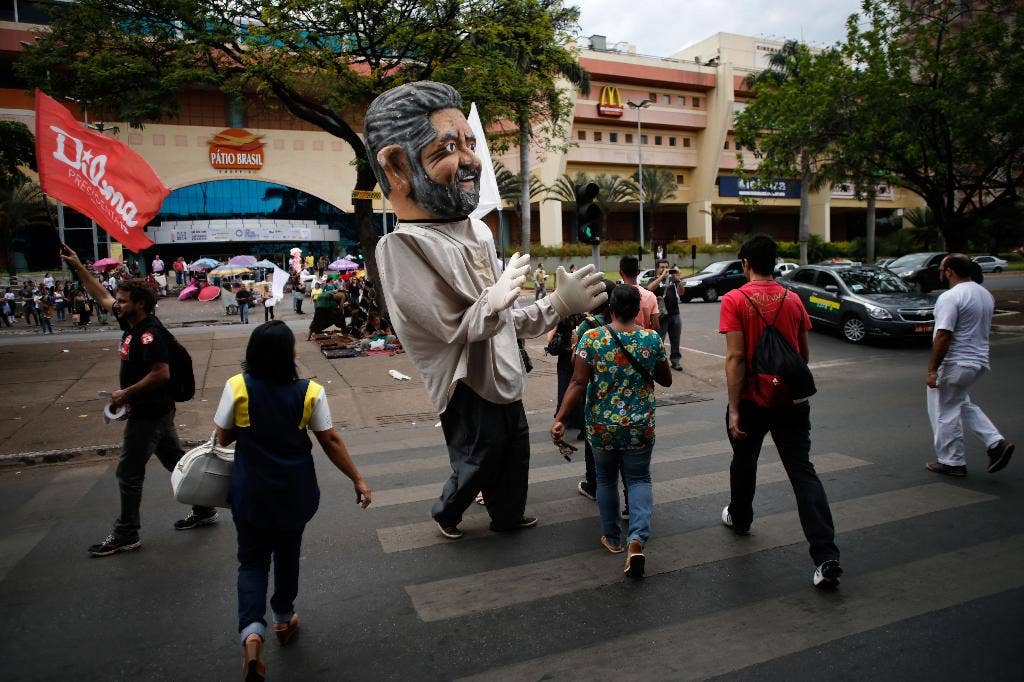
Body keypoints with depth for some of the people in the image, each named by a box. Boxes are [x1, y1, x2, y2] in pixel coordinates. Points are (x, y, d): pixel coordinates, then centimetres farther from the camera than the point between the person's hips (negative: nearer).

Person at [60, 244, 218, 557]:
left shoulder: (150, 333, -22)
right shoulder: (132, 323, 6)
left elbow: (161, 373, -28)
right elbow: (103, 297, 19)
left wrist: (127, 393, -18)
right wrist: (78, 268, 16)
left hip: (148, 413, -9)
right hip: (157, 410, 9)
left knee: (129, 473, 2)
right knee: (176, 460, 15)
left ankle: (126, 534, 14)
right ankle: (204, 509, 24)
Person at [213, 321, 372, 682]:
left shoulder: (237, 387, -15)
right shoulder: (310, 392, -14)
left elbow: (223, 437, -4)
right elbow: (331, 441, -10)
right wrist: (358, 479, -1)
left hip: (251, 493, -1)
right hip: (295, 492, 1)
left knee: (252, 559, 14)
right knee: (288, 553, 22)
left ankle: (251, 630, -6)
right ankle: (284, 619, 38)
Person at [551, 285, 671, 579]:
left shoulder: (591, 338, -11)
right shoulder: (652, 339, -5)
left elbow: (578, 383, -17)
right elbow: (666, 380, 6)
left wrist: (560, 419, -15)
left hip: (602, 426, 0)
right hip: (640, 427, 1)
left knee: (606, 479, 19)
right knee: (639, 479, 14)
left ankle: (612, 538, 30)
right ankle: (637, 537, -6)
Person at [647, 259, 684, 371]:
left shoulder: (673, 279, 12)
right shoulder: (654, 280, 4)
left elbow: (681, 292, 2)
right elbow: (650, 288, -19)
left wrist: (677, 280, -14)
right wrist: (662, 276, -20)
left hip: (675, 314, 3)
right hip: (661, 315, -3)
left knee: (675, 340, 9)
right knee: (659, 340, -4)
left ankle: (675, 360, 17)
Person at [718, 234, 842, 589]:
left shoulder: (735, 300, -12)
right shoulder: (793, 300, 3)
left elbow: (735, 357, -17)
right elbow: (804, 354, 12)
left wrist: (733, 409, -15)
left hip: (752, 400, -3)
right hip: (792, 400, 3)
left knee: (744, 462, 21)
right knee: (803, 472, 3)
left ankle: (739, 517, 44)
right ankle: (826, 557, -4)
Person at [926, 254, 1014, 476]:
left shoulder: (950, 297, -19)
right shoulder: (986, 294, 11)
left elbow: (943, 336, -25)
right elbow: (984, 329, 20)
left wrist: (932, 370, -22)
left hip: (954, 365, -9)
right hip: (980, 361, 10)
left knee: (945, 412, 3)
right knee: (963, 404, 25)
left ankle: (952, 462, 11)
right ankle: (996, 443, 13)